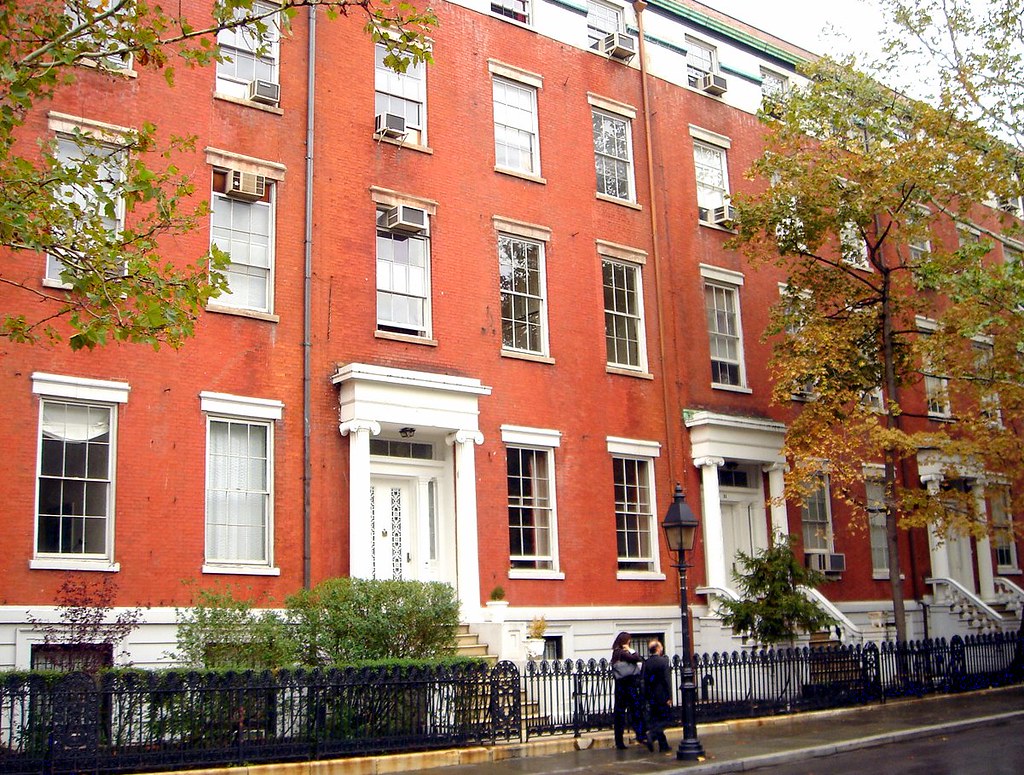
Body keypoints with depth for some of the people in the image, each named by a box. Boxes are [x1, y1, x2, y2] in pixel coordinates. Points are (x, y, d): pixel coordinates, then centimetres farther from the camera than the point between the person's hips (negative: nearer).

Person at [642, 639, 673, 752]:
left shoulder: (646, 663, 4)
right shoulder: (664, 661, -12)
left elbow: (644, 680, 6)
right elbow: (667, 680, -14)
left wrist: (646, 696, 12)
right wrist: (669, 697, -11)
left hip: (651, 696, 6)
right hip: (662, 695, -6)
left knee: (656, 720, 12)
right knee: (666, 719, 2)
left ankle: (663, 745, 15)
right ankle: (651, 735, -20)